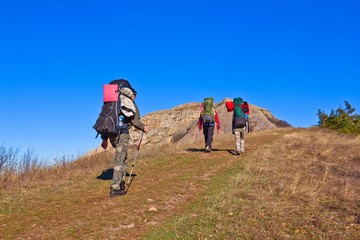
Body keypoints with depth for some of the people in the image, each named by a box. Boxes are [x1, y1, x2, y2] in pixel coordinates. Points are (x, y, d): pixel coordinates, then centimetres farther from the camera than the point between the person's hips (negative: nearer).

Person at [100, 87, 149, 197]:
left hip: (111, 134, 7)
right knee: (120, 160, -6)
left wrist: (105, 139, 25)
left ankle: (121, 182, 23)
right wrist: (143, 127, 12)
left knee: (123, 157, 22)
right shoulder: (131, 104, 5)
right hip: (122, 133, -7)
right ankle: (115, 188, -9)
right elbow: (135, 121, -7)